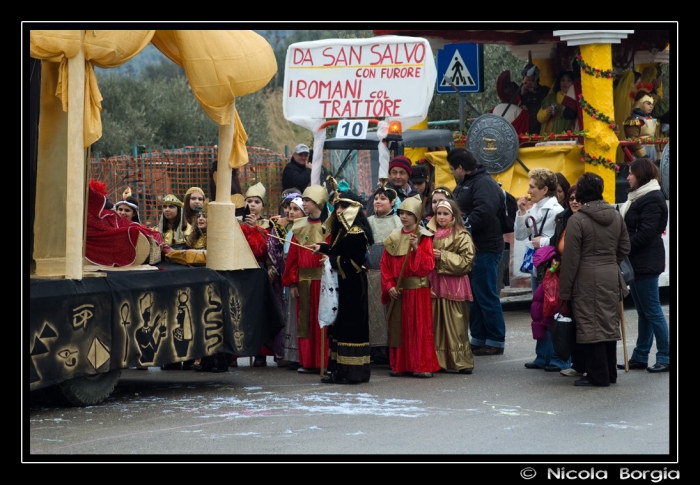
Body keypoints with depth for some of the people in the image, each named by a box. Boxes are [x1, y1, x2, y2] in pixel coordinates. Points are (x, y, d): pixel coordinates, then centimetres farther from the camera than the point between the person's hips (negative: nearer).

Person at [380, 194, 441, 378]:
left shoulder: (424, 237, -4)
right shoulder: (393, 238, 8)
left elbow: (428, 265, -12)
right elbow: (385, 265, 6)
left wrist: (416, 248, -22)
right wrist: (389, 286, -5)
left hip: (418, 290, -4)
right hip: (397, 290, 4)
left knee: (420, 327, -3)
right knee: (398, 327, 6)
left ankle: (422, 366, 0)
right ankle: (399, 365, 12)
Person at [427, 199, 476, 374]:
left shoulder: (462, 236, -4)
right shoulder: (432, 234, 12)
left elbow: (466, 261, -11)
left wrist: (443, 256, -15)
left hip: (454, 285, -5)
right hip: (434, 284, 5)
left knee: (455, 323, -4)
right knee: (436, 323, 4)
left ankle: (462, 361, 1)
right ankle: (439, 360, 9)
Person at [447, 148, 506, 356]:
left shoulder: (484, 183, -14)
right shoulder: (464, 185, 19)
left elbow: (484, 213, -28)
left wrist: (463, 223, -21)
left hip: (485, 249, -10)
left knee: (486, 296, -6)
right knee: (473, 296, 13)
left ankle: (496, 341, 0)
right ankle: (478, 339, 20)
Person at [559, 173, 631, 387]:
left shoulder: (577, 220, -12)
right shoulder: (616, 216, 8)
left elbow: (571, 258, -11)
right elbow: (624, 248, 15)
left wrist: (565, 290, -6)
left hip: (588, 281, -6)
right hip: (611, 278, 6)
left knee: (590, 325, -1)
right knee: (609, 323, 13)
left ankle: (597, 375, 0)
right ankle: (610, 372, 20)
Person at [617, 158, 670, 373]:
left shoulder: (652, 200, -15)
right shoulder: (637, 197, 16)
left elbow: (645, 234, -21)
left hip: (646, 263, -10)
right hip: (637, 262, 10)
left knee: (652, 311, -6)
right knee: (643, 311, 13)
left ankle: (665, 357, -1)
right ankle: (640, 357, 17)